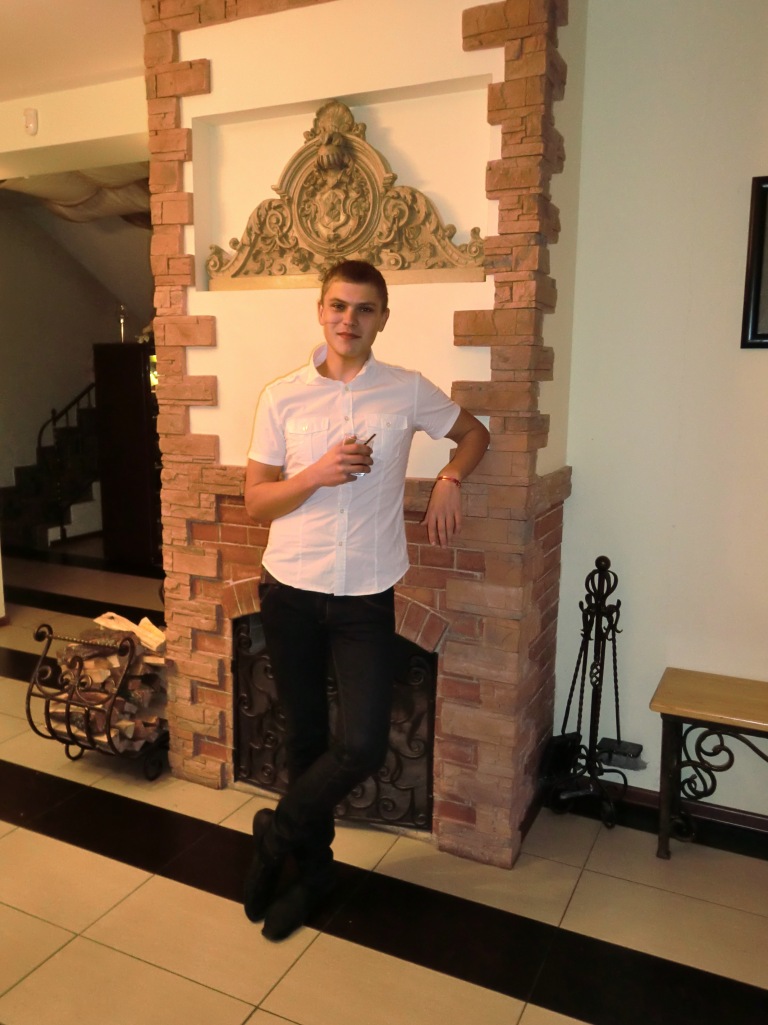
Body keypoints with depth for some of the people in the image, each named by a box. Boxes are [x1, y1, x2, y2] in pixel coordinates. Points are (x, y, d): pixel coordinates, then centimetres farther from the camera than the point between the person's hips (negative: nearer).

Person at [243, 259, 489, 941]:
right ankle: (312, 868, 36)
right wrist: (318, 474, -16)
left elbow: (475, 433, 16)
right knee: (306, 737, 13)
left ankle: (279, 833, 22)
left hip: (367, 595, 0)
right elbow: (256, 501, 1)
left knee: (363, 746, -8)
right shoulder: (282, 397, -1)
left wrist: (449, 482, -2)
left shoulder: (408, 392, -1)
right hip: (291, 590, 1)